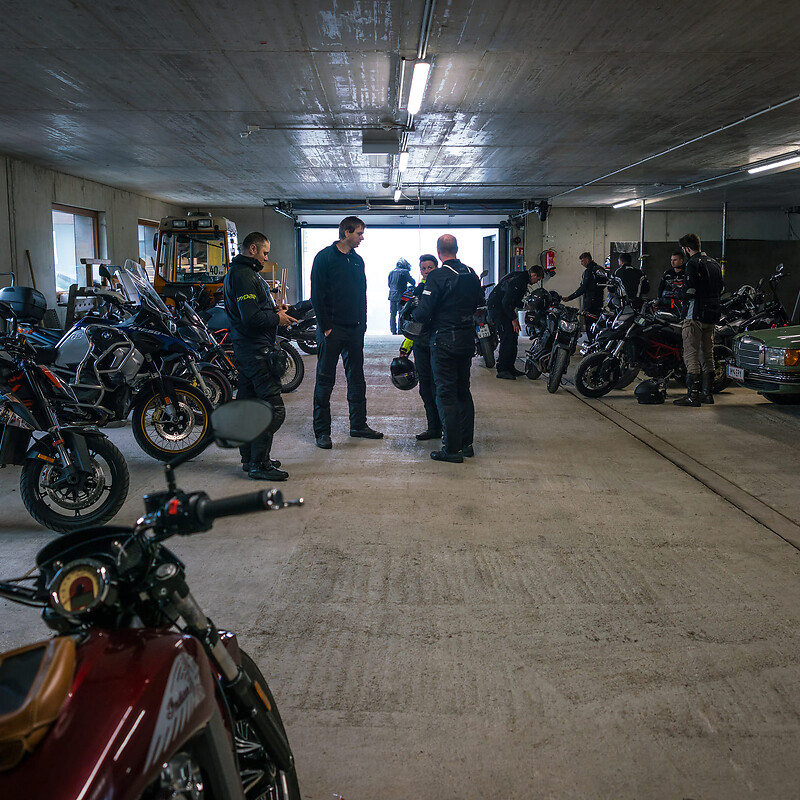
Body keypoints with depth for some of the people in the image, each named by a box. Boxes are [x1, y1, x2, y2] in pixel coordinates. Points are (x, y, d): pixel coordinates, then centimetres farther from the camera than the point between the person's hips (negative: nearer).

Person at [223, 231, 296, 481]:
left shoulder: (238, 272, 18)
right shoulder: (244, 275, -16)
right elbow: (252, 318, -24)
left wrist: (274, 309, 12)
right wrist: (277, 318, -10)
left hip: (245, 348, 12)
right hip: (256, 350, -12)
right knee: (273, 408, -11)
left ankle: (250, 458, 25)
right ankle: (259, 464, -7)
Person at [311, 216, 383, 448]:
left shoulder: (358, 260, 12)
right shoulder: (325, 257, -7)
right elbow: (317, 296, -10)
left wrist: (362, 322, 8)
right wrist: (326, 327, -14)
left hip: (355, 329, 6)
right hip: (332, 329, -6)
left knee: (356, 377, 11)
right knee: (325, 380, 0)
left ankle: (359, 425, 21)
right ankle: (321, 431, 5)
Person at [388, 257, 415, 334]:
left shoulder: (391, 272, 12)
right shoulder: (405, 272, -7)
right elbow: (412, 282, -9)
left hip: (392, 295, 6)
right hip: (401, 296, -6)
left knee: (392, 313, 10)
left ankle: (393, 330, 11)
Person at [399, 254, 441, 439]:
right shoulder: (418, 290, 16)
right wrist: (405, 348, 21)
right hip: (420, 344, 6)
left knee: (438, 387, -7)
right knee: (425, 387, 8)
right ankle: (433, 428, 16)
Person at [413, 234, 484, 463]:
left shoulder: (437, 277, -15)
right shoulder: (471, 274, 5)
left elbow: (423, 313, -18)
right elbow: (479, 303, 14)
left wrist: (414, 315, 3)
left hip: (445, 340, -7)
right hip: (468, 338, 7)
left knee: (446, 394, -1)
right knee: (463, 390, 16)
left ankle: (452, 449, 1)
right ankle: (466, 443, 22)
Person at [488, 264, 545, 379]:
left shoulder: (523, 279, 13)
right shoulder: (517, 281, -21)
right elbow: (506, 302, -25)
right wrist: (513, 319, -20)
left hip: (504, 308, 11)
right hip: (496, 308, -11)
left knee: (513, 336, 9)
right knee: (507, 338, -14)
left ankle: (510, 367, 14)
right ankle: (502, 370, -12)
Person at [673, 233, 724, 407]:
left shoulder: (693, 263, -11)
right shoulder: (714, 263, 16)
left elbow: (689, 290, -20)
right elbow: (721, 289, 20)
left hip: (695, 315, -9)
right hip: (712, 316, 9)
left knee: (691, 355, -8)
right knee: (707, 355, 14)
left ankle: (693, 395, -11)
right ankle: (708, 393, 18)